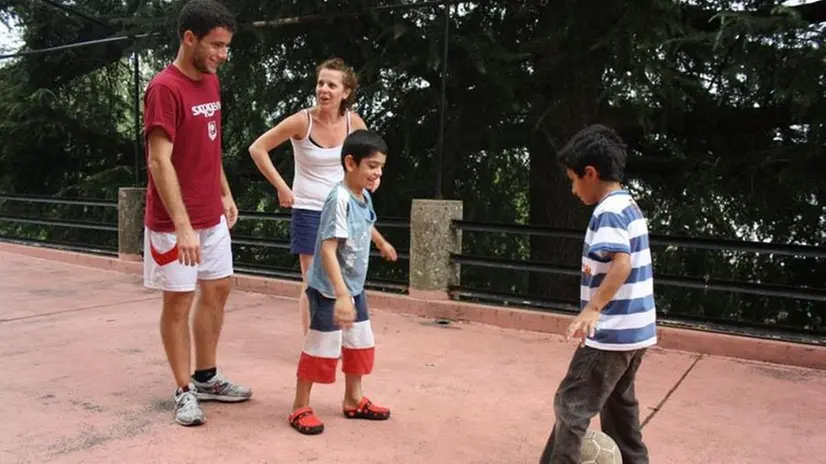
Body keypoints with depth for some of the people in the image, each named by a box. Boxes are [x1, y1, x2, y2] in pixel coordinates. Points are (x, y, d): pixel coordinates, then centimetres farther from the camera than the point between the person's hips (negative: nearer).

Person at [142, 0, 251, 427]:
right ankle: (184, 391, 16)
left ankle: (207, 378, 28)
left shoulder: (211, 82, 7)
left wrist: (225, 194, 16)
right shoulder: (164, 88, -18)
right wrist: (183, 226, -27)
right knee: (179, 299, 3)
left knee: (217, 290, 14)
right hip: (175, 222, -8)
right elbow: (159, 162, -23)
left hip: (212, 215, 8)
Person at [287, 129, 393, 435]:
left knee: (360, 344, 17)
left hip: (354, 287, 9)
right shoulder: (340, 199, -24)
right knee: (321, 349, 2)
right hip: (329, 290, -9)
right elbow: (327, 250, -29)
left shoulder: (365, 197, 3)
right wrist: (341, 295, -34)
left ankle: (353, 401, 35)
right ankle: (300, 408, 19)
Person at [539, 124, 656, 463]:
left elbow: (622, 264, -29)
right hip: (635, 330, 10)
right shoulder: (630, 206, 13)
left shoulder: (608, 211, -16)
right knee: (618, 404, 22)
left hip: (611, 332, -10)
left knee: (571, 406, -4)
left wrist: (592, 308, -36)